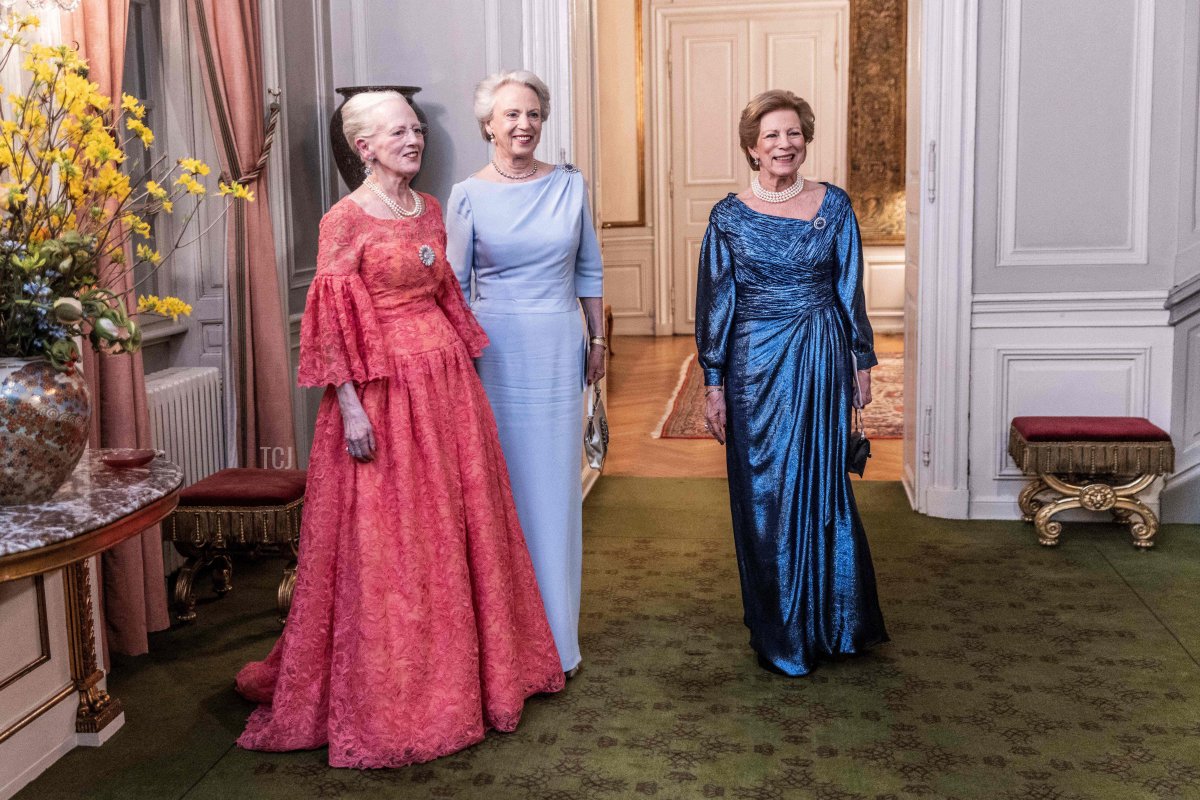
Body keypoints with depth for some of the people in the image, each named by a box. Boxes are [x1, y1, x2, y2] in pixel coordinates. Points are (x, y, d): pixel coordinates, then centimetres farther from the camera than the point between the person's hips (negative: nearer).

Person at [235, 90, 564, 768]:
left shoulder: (430, 209, 12)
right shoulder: (346, 219, -8)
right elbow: (332, 322, -11)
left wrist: (463, 370, 16)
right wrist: (350, 407, -17)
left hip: (447, 381, 7)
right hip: (384, 389, -7)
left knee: (458, 526, 13)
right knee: (385, 541, 1)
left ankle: (459, 672, 30)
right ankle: (388, 696, 15)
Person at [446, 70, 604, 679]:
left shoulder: (570, 185, 5)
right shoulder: (467, 196, 0)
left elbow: (588, 270, 12)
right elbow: (454, 285, 4)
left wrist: (597, 339, 10)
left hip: (557, 351, 2)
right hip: (493, 350, -2)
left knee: (555, 486, 6)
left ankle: (554, 635, 19)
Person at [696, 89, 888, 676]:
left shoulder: (834, 206, 3)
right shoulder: (729, 217, -1)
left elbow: (850, 291, 8)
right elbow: (716, 304, 1)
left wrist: (862, 362, 7)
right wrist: (713, 384, -1)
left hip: (822, 364, 1)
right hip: (756, 366, -1)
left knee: (823, 488, 8)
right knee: (764, 494, 5)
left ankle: (832, 623, 26)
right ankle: (779, 634, 21)